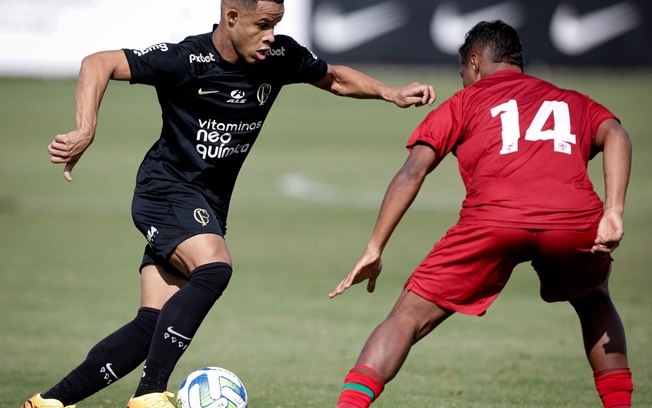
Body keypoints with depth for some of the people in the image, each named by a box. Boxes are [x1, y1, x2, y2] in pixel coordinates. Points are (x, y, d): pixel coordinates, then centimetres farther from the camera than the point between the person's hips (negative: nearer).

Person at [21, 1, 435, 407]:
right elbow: (98, 64, -18)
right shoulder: (185, 60, -19)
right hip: (167, 189, -6)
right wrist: (85, 131, -31)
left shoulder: (281, 57, -3)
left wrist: (391, 93, 2)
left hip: (209, 206, 6)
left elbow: (335, 77, 16)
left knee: (153, 324, -4)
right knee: (214, 268, -32)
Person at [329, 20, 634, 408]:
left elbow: (413, 170, 15)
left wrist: (374, 250, 13)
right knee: (593, 301, 34)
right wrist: (614, 212, -1)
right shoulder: (574, 102, 33)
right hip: (576, 220, 2)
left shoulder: (464, 102, 28)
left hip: (493, 217, -2)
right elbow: (615, 135, 11)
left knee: (409, 316, 6)